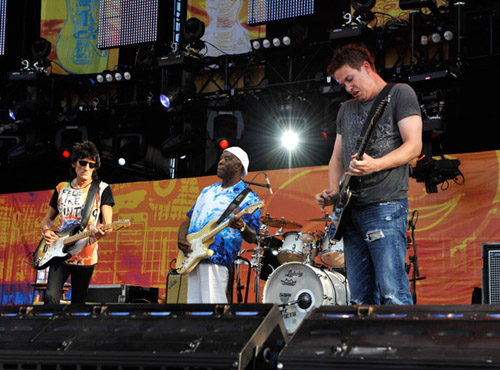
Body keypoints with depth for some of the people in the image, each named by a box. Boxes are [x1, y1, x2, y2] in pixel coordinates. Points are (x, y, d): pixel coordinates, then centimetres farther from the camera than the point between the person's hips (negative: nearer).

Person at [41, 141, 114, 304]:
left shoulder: (102, 189, 1)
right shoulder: (61, 189, 10)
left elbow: (108, 224, -5)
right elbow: (48, 218, 19)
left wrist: (103, 231, -29)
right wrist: (46, 231, -4)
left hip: (85, 257, -2)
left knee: (78, 302, 6)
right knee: (51, 297, -16)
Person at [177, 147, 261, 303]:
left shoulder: (247, 198, 2)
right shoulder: (208, 191, 24)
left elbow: (253, 237, -5)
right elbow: (188, 220, 26)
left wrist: (242, 227, -28)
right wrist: (181, 239, 4)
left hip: (216, 260, -7)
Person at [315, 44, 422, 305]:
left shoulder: (399, 93, 2)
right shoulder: (346, 109, 23)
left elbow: (414, 145, -7)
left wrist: (376, 165, -23)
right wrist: (333, 192, 6)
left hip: (386, 206, -7)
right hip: (351, 210, 7)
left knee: (392, 294, -16)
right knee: (360, 298, 5)